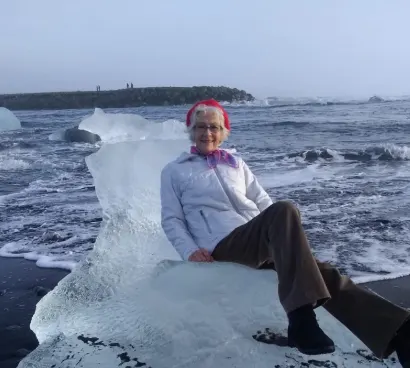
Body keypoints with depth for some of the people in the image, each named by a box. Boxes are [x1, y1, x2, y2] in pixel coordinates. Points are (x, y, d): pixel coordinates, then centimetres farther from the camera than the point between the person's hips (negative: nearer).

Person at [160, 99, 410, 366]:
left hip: (262, 240, 5)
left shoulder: (236, 162, 27)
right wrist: (190, 251, -12)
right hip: (224, 245, -5)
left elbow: (263, 202, 22)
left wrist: (287, 237, 2)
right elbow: (171, 219, 8)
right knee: (284, 211, -35)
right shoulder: (174, 171, 17)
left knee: (319, 272, -24)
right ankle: (302, 320, -44)